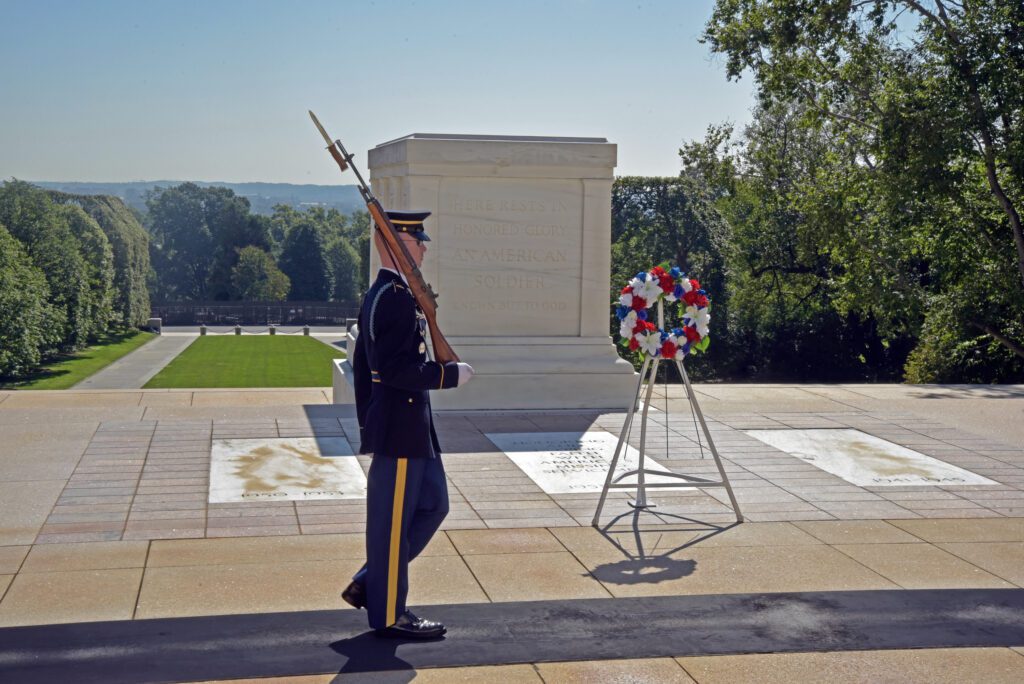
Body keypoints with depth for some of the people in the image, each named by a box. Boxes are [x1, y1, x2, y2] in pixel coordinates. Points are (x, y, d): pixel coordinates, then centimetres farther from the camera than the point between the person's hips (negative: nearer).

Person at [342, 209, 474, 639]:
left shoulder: (381, 295, 15)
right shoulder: (396, 297, -18)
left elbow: (363, 362, 19)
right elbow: (397, 367, -26)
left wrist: (368, 419, 22)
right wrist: (452, 374, -16)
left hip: (410, 428, 11)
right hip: (401, 428, -11)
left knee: (433, 506, 17)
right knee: (394, 521, 1)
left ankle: (369, 585, 22)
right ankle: (389, 615, 13)